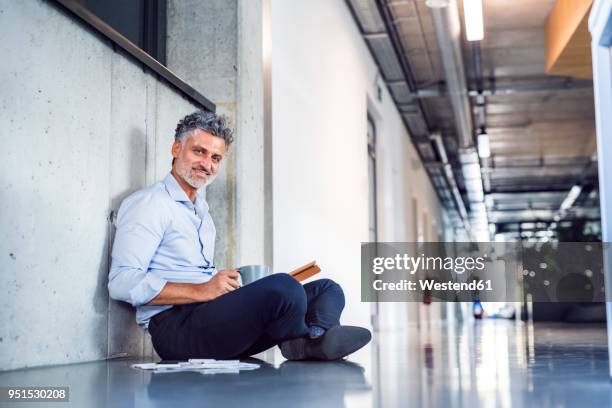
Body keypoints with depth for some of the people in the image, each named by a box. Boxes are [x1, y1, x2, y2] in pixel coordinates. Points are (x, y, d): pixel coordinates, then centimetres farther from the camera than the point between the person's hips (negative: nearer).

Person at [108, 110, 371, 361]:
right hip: (174, 323, -9)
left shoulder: (201, 210, 27)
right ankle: (300, 339, -4)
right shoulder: (148, 203, -2)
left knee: (326, 289, -3)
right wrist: (201, 291, -18)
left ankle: (318, 335, -34)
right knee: (283, 287, -32)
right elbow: (122, 283, -14)